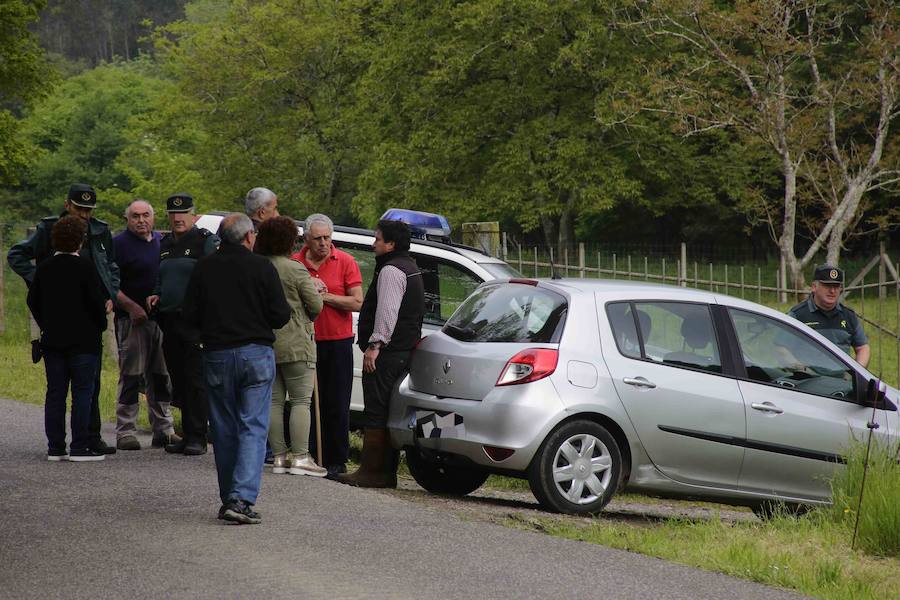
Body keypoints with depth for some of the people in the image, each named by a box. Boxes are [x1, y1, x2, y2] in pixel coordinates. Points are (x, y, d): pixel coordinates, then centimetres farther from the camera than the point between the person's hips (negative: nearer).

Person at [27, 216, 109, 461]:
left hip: (52, 340, 5)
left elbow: (32, 300, 9)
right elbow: (96, 301, -12)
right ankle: (80, 447, -6)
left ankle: (55, 448, 7)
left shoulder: (44, 268, 5)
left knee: (55, 393, 8)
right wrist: (100, 325, 3)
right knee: (82, 392, -2)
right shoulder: (85, 267, -11)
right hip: (83, 340, -5)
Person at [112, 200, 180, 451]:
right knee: (131, 376, -6)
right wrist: (132, 307, -18)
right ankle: (125, 432, -3)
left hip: (162, 318, 6)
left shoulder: (162, 241, 14)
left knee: (161, 376, 10)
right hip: (132, 319, -6)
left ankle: (163, 429, 16)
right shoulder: (119, 244, -5)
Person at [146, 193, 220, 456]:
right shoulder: (164, 244, 18)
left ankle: (197, 438, -6)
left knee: (196, 381, -8)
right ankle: (187, 435, 15)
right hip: (169, 321, 7)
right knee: (179, 381, 10)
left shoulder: (206, 240, -4)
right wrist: (156, 296, 10)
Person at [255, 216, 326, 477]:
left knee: (273, 401, 10)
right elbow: (315, 306, -9)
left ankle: (279, 457, 11)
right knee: (301, 401, -1)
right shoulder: (295, 269, -12)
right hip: (295, 344, -5)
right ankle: (300, 457, -6)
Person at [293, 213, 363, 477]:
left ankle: (336, 461, 4)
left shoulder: (345, 262, 0)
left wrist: (326, 296, -12)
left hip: (337, 343, -2)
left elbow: (357, 302, -4)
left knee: (337, 406, -1)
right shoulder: (295, 263, 4)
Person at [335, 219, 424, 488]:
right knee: (389, 413, 11)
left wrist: (375, 345, -23)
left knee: (376, 412, -10)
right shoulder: (410, 268, 22)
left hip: (387, 352, -11)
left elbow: (387, 312, -22)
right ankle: (386, 472, 13)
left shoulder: (391, 270, -12)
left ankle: (371, 471, -11)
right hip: (404, 350, 11)